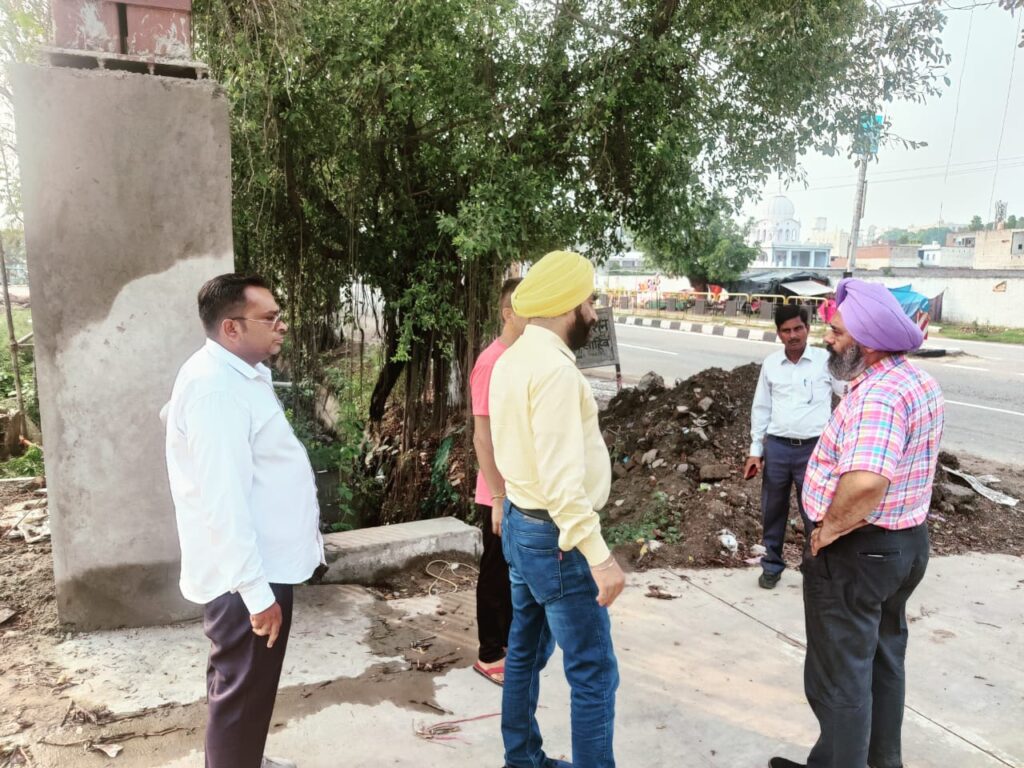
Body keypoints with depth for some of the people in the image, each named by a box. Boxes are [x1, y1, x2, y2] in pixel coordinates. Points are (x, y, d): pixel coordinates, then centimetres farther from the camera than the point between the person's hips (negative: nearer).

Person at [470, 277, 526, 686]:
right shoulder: (492, 363, -19)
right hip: (504, 495, -8)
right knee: (497, 574, 7)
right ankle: (490, 655, 24)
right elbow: (483, 438, -19)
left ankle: (510, 642, 37)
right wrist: (498, 499, -19)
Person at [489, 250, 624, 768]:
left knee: (526, 651, 21)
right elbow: (562, 479, -27)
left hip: (520, 523, 10)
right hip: (555, 537, -10)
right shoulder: (554, 368, -23)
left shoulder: (512, 360, 7)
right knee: (593, 672, 2)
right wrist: (599, 556, -24)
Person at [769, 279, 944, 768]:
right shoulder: (921, 382, 6)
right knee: (884, 660, 25)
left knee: (839, 676, 7)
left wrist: (830, 529, -26)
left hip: (857, 550, -10)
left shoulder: (877, 395, -28)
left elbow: (865, 481, -43)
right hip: (907, 541, 10)